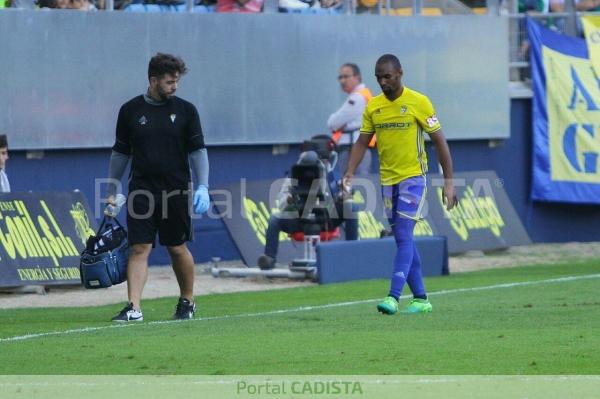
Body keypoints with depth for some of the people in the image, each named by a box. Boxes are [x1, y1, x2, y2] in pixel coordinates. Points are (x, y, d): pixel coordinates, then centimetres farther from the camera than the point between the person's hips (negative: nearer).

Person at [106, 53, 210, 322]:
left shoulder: (185, 110, 3)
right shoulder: (130, 110, 5)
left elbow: (198, 150, 2)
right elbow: (120, 153, 12)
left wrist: (202, 187, -9)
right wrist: (112, 192, 10)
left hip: (176, 190, 0)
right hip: (141, 189, 0)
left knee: (178, 249, 6)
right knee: (139, 248, -7)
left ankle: (187, 301, 25)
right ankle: (133, 308, -12)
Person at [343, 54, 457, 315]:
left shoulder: (418, 102, -8)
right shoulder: (373, 106, 6)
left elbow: (439, 141, -5)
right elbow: (362, 142, 8)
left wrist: (448, 182, -8)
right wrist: (350, 173, -8)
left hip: (413, 177, -6)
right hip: (387, 180, 6)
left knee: (404, 237, -14)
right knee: (403, 241, 8)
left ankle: (393, 297, -21)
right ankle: (420, 298, 15)